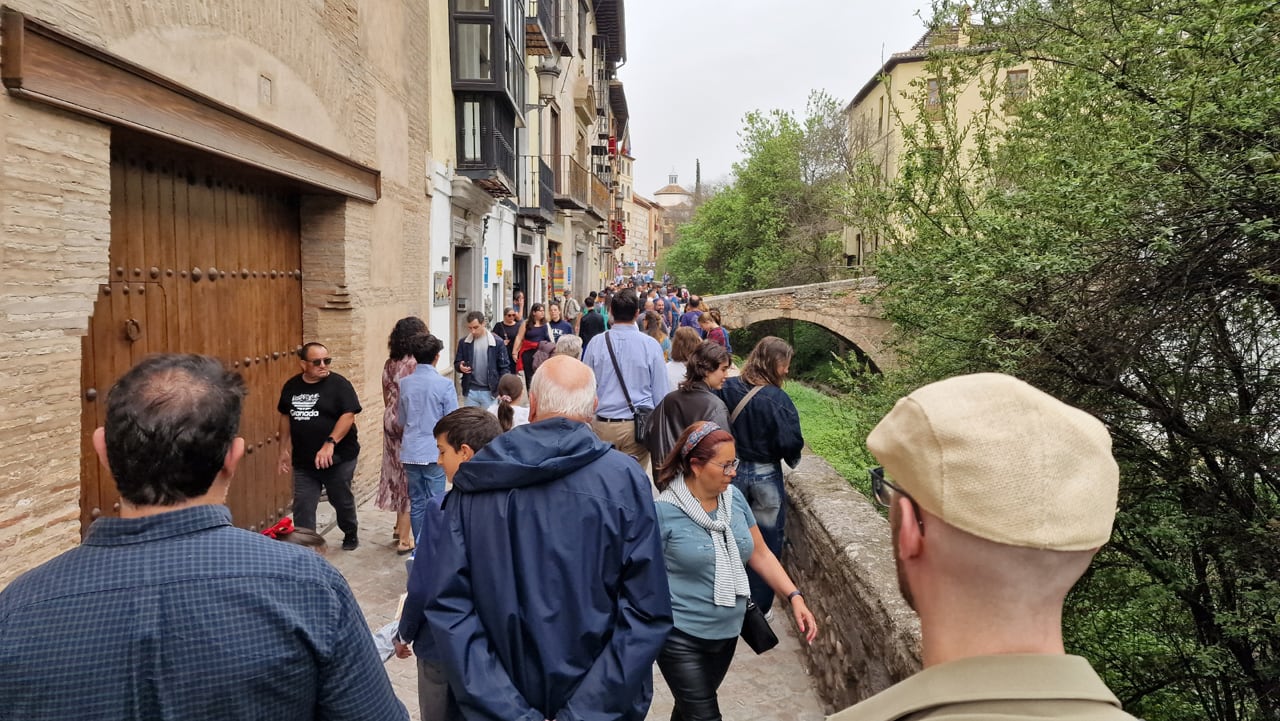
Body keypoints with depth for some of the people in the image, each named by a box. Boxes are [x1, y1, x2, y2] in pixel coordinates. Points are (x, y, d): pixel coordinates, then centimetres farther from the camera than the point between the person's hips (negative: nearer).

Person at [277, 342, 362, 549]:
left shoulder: (339, 384, -11)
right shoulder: (291, 386, 4)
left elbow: (348, 416, -19)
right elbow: (286, 417, 15)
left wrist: (330, 443, -30)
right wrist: (284, 450, 15)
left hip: (339, 458, -3)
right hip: (303, 460, 3)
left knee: (342, 501, 15)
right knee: (302, 507, 1)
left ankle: (351, 534, 40)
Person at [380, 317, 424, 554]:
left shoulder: (389, 365, 3)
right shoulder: (416, 365, -18)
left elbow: (387, 399, 10)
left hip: (391, 422, 7)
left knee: (397, 471, 19)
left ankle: (400, 527, 33)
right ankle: (405, 539, 7)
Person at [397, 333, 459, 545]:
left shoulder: (405, 383, 1)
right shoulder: (444, 384, -12)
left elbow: (401, 420, 11)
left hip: (410, 452, 4)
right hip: (434, 452, -4)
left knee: (416, 503, 12)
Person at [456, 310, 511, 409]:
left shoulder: (497, 341, -5)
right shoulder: (464, 342, 2)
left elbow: (504, 367, -3)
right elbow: (457, 363, 10)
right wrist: (460, 367, -14)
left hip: (489, 391, -2)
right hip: (470, 391, 2)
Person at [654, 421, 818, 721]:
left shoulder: (734, 498, -1)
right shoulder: (665, 511, -18)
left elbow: (760, 553, 7)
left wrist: (794, 597, -4)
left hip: (727, 632, 6)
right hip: (681, 638, -6)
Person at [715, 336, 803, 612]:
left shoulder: (727, 388, -9)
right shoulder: (777, 398, -21)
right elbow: (791, 443, -21)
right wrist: (791, 456, 1)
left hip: (732, 472, 4)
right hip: (766, 475, -4)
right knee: (766, 540, 12)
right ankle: (760, 606, 22)